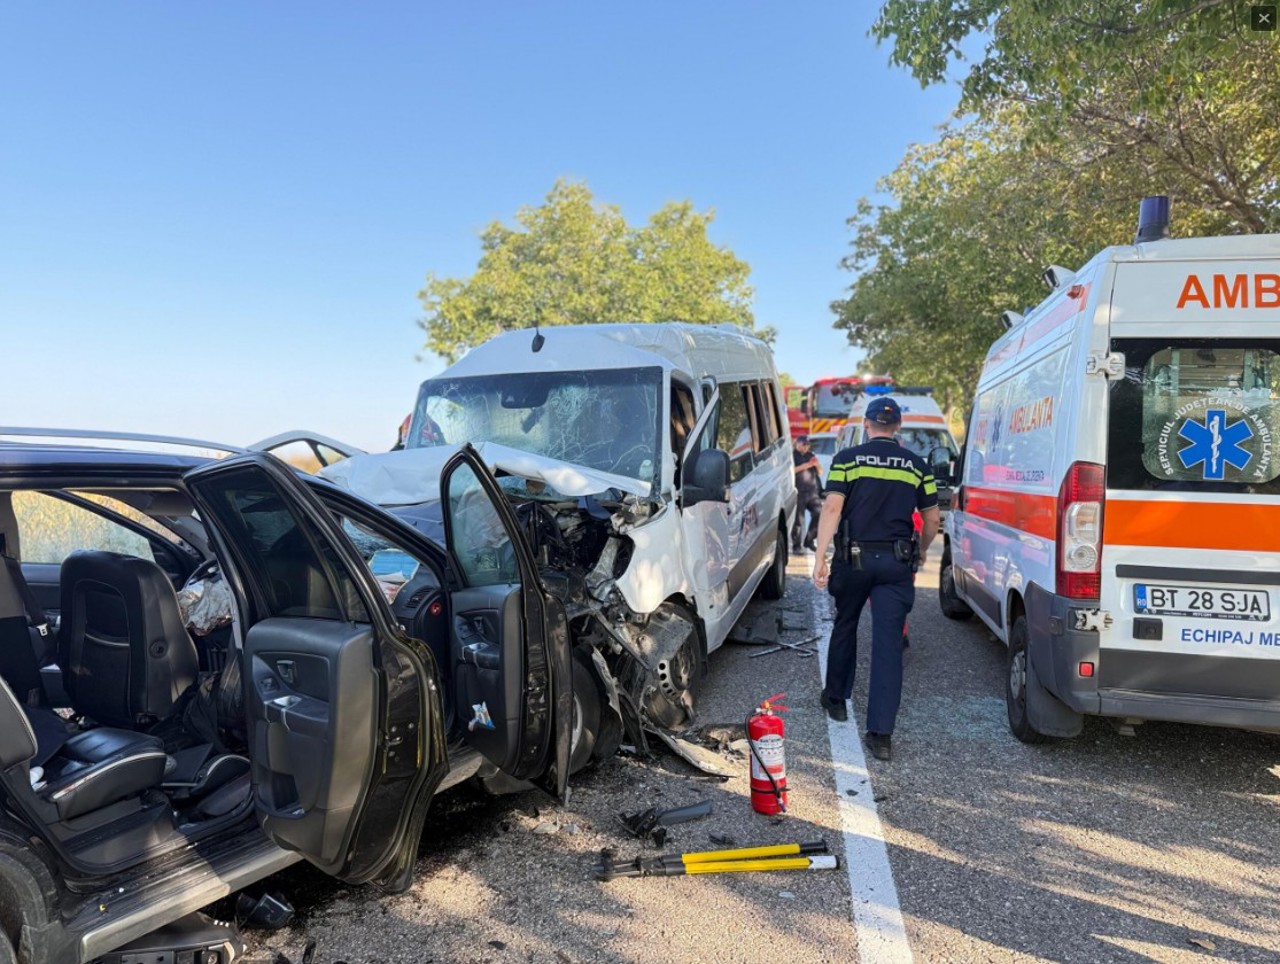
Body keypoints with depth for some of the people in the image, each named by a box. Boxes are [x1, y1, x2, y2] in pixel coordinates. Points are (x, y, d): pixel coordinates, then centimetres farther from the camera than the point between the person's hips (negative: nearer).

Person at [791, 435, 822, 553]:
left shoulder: (811, 455, 19)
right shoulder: (791, 455, 3)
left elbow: (820, 471, 20)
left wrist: (816, 464, -2)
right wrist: (806, 465, -18)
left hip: (813, 491, 5)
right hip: (799, 492, -5)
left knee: (819, 514, -2)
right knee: (798, 519, -6)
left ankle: (809, 540, 13)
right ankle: (796, 545, 3)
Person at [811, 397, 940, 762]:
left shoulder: (848, 458, -1)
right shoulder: (917, 465, 6)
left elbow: (832, 508, -11)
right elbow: (931, 520, 11)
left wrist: (820, 557, -11)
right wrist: (920, 552, 28)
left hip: (854, 558, -1)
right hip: (896, 563, 1)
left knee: (845, 626, 20)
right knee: (889, 642, -1)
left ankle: (836, 698, 36)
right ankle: (881, 734, -3)